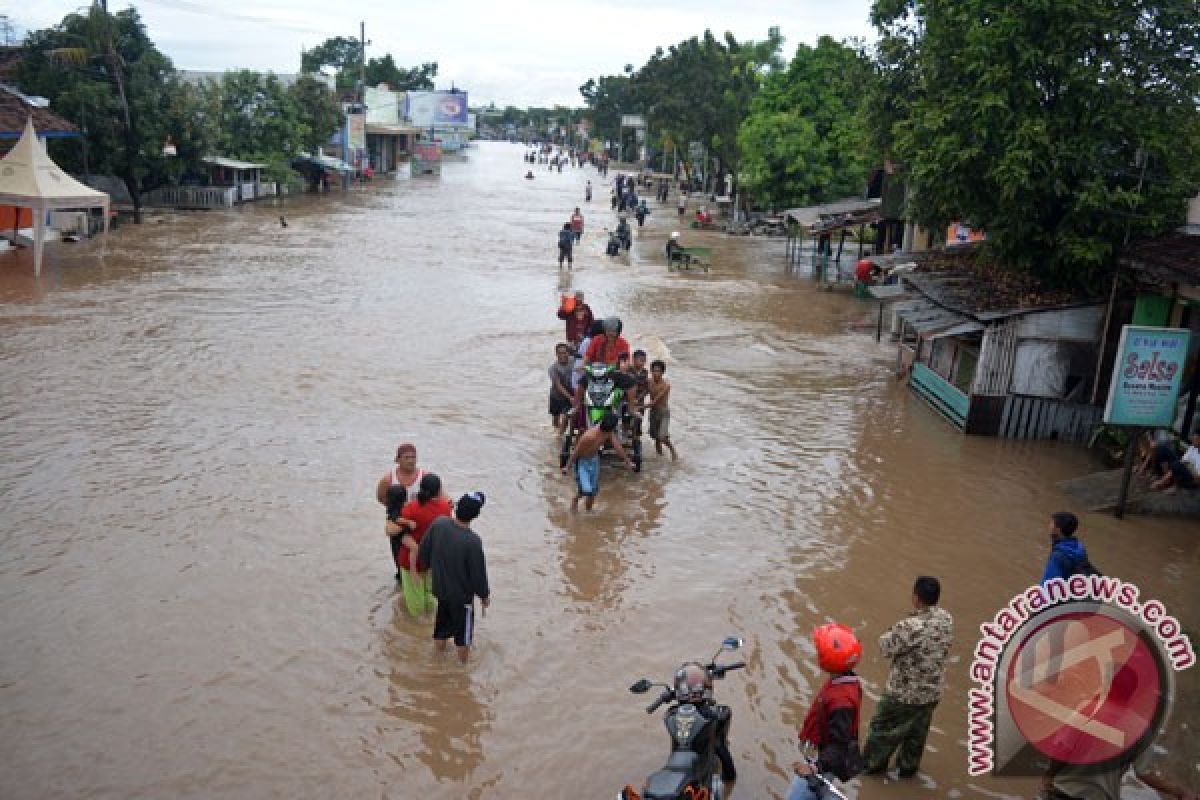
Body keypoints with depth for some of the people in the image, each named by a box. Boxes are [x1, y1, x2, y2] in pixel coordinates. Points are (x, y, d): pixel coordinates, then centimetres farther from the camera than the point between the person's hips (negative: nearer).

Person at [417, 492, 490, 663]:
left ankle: (440, 649, 49)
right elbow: (478, 573, -21)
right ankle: (463, 661, 39)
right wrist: (484, 595, -3)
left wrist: (428, 565, 17)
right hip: (462, 594, -4)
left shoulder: (438, 523, -19)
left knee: (442, 619, 28)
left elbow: (423, 551, -5)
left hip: (440, 588, 5)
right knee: (463, 628, 20)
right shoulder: (473, 542, -33)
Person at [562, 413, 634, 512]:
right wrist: (567, 467, -15)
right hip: (581, 461, -6)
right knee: (586, 490, -14)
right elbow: (576, 452, -24)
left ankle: (588, 510, 30)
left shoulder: (608, 432, -15)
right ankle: (575, 500, 19)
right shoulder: (589, 436, -36)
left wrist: (627, 461, 9)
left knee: (594, 490, 9)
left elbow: (617, 447, 0)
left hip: (594, 459, 6)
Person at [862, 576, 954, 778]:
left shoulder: (911, 626, -33)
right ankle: (908, 767, 46)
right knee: (917, 731, 27)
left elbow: (886, 648, -20)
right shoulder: (946, 619, -11)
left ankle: (873, 764, 38)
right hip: (933, 691, 6)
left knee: (884, 728, 19)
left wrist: (894, 630, -4)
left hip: (904, 693, -6)